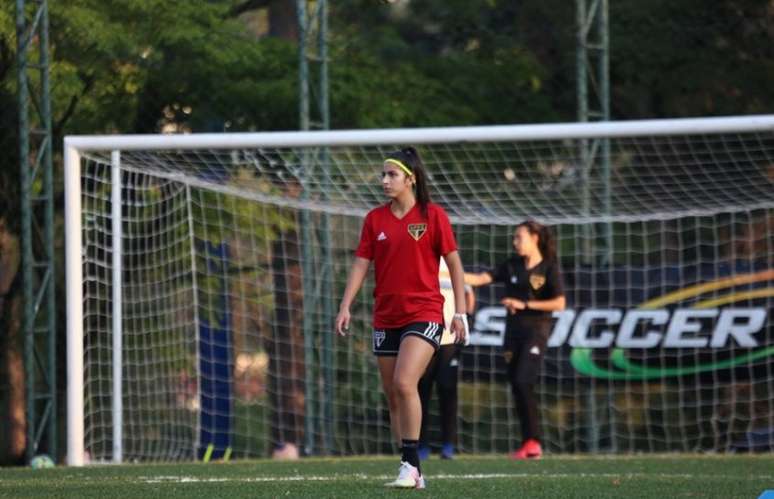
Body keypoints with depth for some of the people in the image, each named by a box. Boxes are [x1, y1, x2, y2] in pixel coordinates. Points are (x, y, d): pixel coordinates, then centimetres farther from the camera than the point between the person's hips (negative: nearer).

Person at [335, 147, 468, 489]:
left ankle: (410, 463, -15)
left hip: (424, 313, -5)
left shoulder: (432, 216, -4)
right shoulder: (375, 219, 7)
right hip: (386, 317, 5)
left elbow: (454, 264, -1)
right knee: (392, 396, 5)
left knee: (404, 383, -23)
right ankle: (412, 472, 14)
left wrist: (460, 312, -5)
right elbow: (361, 264, 8)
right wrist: (345, 307, -2)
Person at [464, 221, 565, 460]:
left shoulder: (549, 268, -4)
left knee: (523, 382, -18)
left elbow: (559, 303, -10)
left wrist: (524, 304, -13)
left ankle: (533, 441, -13)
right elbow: (482, 279, 6)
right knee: (516, 385, 3)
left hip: (536, 330, -6)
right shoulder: (512, 265, 11)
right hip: (514, 330, 6)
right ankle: (527, 444, 7)